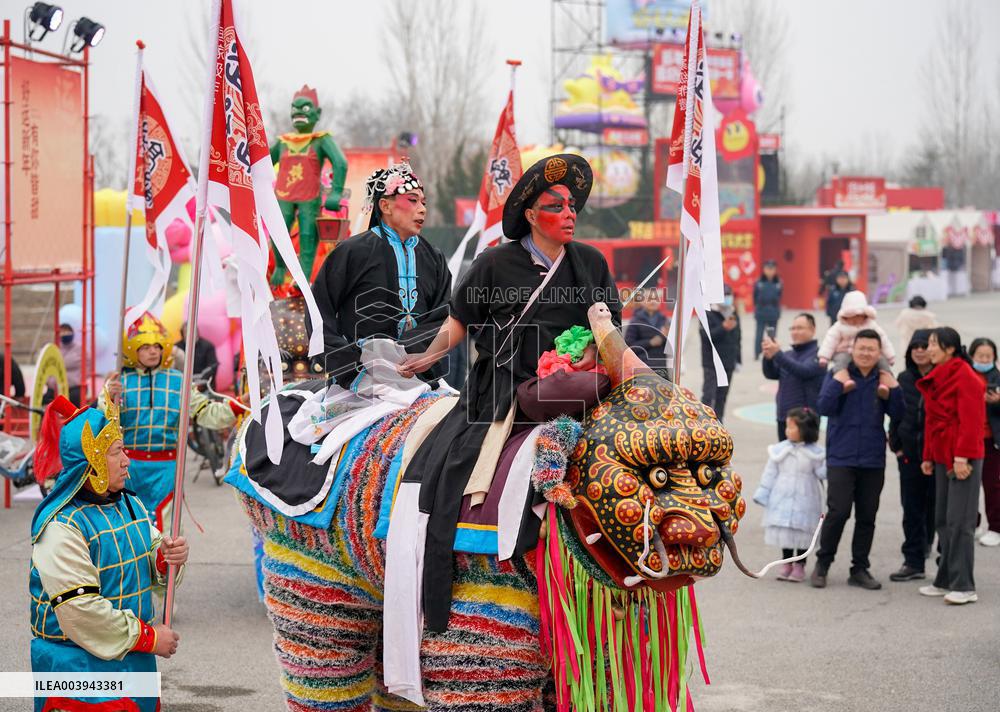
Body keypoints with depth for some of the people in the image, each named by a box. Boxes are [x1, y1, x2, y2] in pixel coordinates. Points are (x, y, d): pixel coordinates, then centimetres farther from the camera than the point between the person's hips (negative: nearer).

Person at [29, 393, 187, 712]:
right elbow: (80, 611, -23)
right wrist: (149, 638, -17)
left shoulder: (130, 504, 8)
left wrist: (167, 558, -8)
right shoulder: (62, 527, -19)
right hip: (80, 666, -8)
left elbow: (145, 567, 17)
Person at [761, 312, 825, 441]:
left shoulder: (817, 354, -5)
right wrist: (768, 357, -16)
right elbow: (771, 374, 5)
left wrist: (777, 354, -27)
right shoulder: (788, 354, 15)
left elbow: (804, 371, -22)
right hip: (784, 418, 7)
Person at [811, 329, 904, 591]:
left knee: (867, 517, 7)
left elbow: (896, 413, 1)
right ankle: (822, 563, 7)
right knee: (839, 511, -11)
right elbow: (824, 407, -11)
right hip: (841, 458, -3)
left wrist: (893, 387, -11)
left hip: (873, 459, 3)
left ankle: (860, 569, 17)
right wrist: (838, 383, -19)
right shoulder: (838, 374, -1)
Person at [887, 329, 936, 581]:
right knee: (912, 510, 8)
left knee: (937, 510, 1)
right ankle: (913, 562, 14)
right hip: (909, 454, 5)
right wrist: (896, 445, 7)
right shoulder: (904, 379, 9)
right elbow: (896, 414, 14)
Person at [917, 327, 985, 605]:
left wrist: (962, 457, -22)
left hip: (963, 459, -9)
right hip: (942, 457, 9)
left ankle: (964, 587, -6)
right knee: (943, 522, 11)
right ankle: (946, 581, 17)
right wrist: (928, 456, 17)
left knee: (959, 522, -9)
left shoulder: (965, 377, -12)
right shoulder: (936, 378, 14)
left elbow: (971, 420, -18)